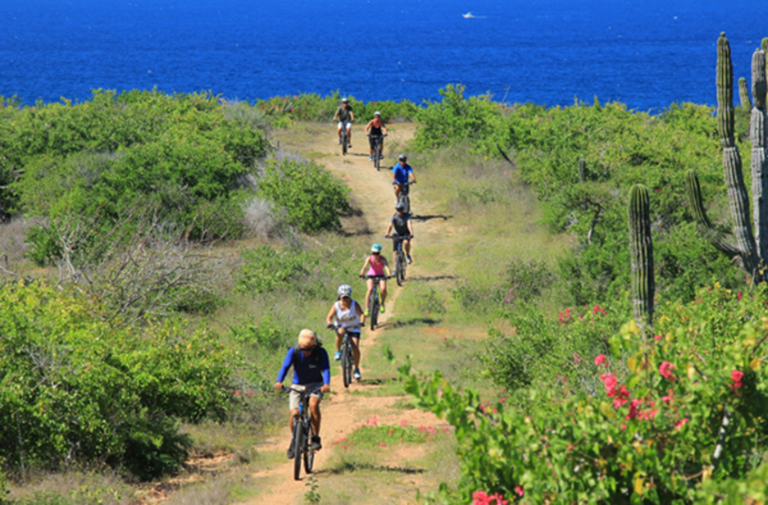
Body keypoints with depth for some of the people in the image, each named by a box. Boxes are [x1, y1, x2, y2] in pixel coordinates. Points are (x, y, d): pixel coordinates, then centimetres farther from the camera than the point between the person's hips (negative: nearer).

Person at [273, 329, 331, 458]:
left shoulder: (321, 353, -14)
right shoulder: (293, 352, -14)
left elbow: (326, 369, -24)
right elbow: (285, 367, -24)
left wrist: (326, 384, -44)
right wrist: (279, 382, -43)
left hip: (315, 385, -1)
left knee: (313, 403, -32)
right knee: (294, 414, -16)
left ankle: (316, 438, -19)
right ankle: (294, 440, 12)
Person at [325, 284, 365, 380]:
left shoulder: (354, 304, -15)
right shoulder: (336, 305, -13)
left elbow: (361, 314, -27)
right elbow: (329, 317, -17)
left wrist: (361, 322, -48)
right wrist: (329, 323, -40)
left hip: (353, 328, 0)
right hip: (341, 326, 0)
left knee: (355, 347, -14)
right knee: (340, 332, -37)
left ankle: (357, 369, 2)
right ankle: (338, 352, -16)